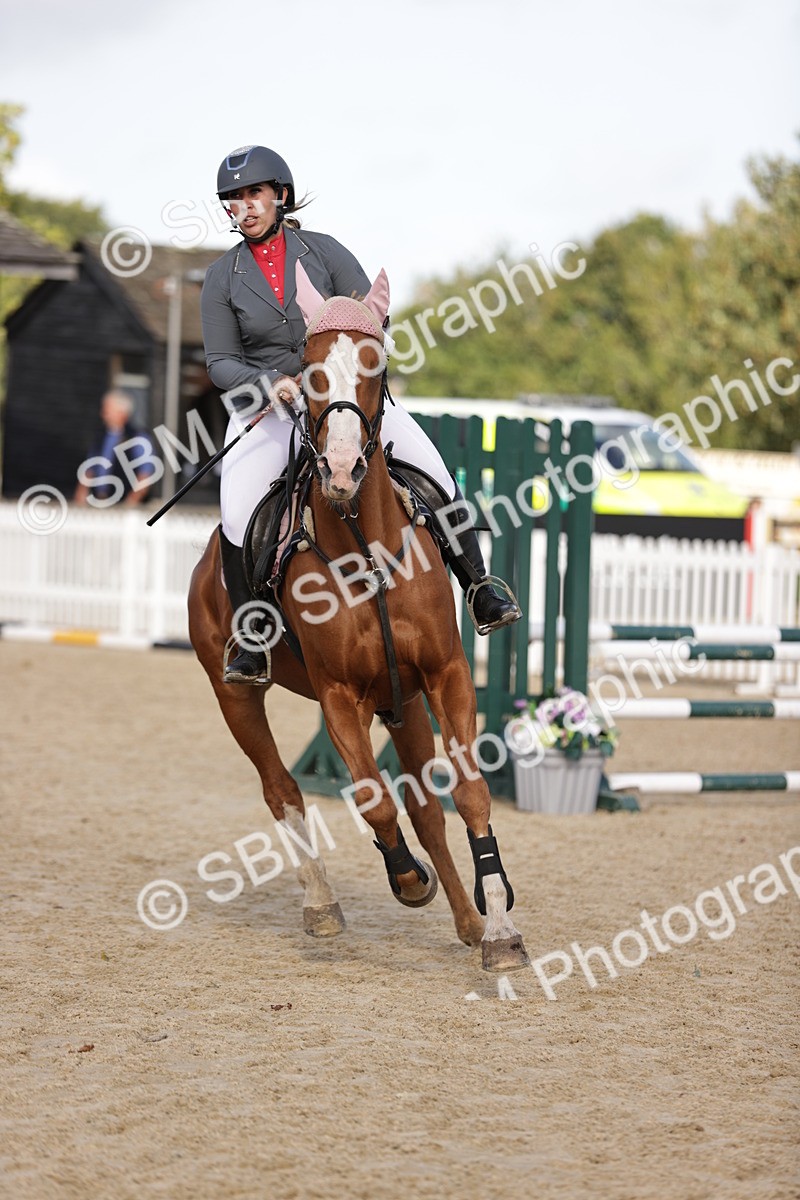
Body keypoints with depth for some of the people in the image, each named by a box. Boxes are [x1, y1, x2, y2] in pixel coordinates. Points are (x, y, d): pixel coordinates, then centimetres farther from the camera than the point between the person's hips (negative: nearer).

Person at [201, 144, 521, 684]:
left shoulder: (323, 250, 1)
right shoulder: (222, 278, 2)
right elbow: (221, 362, -3)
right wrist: (270, 383, -22)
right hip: (265, 408, -1)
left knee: (434, 475, -13)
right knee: (237, 517, -23)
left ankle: (482, 593, -1)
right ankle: (250, 645, -11)